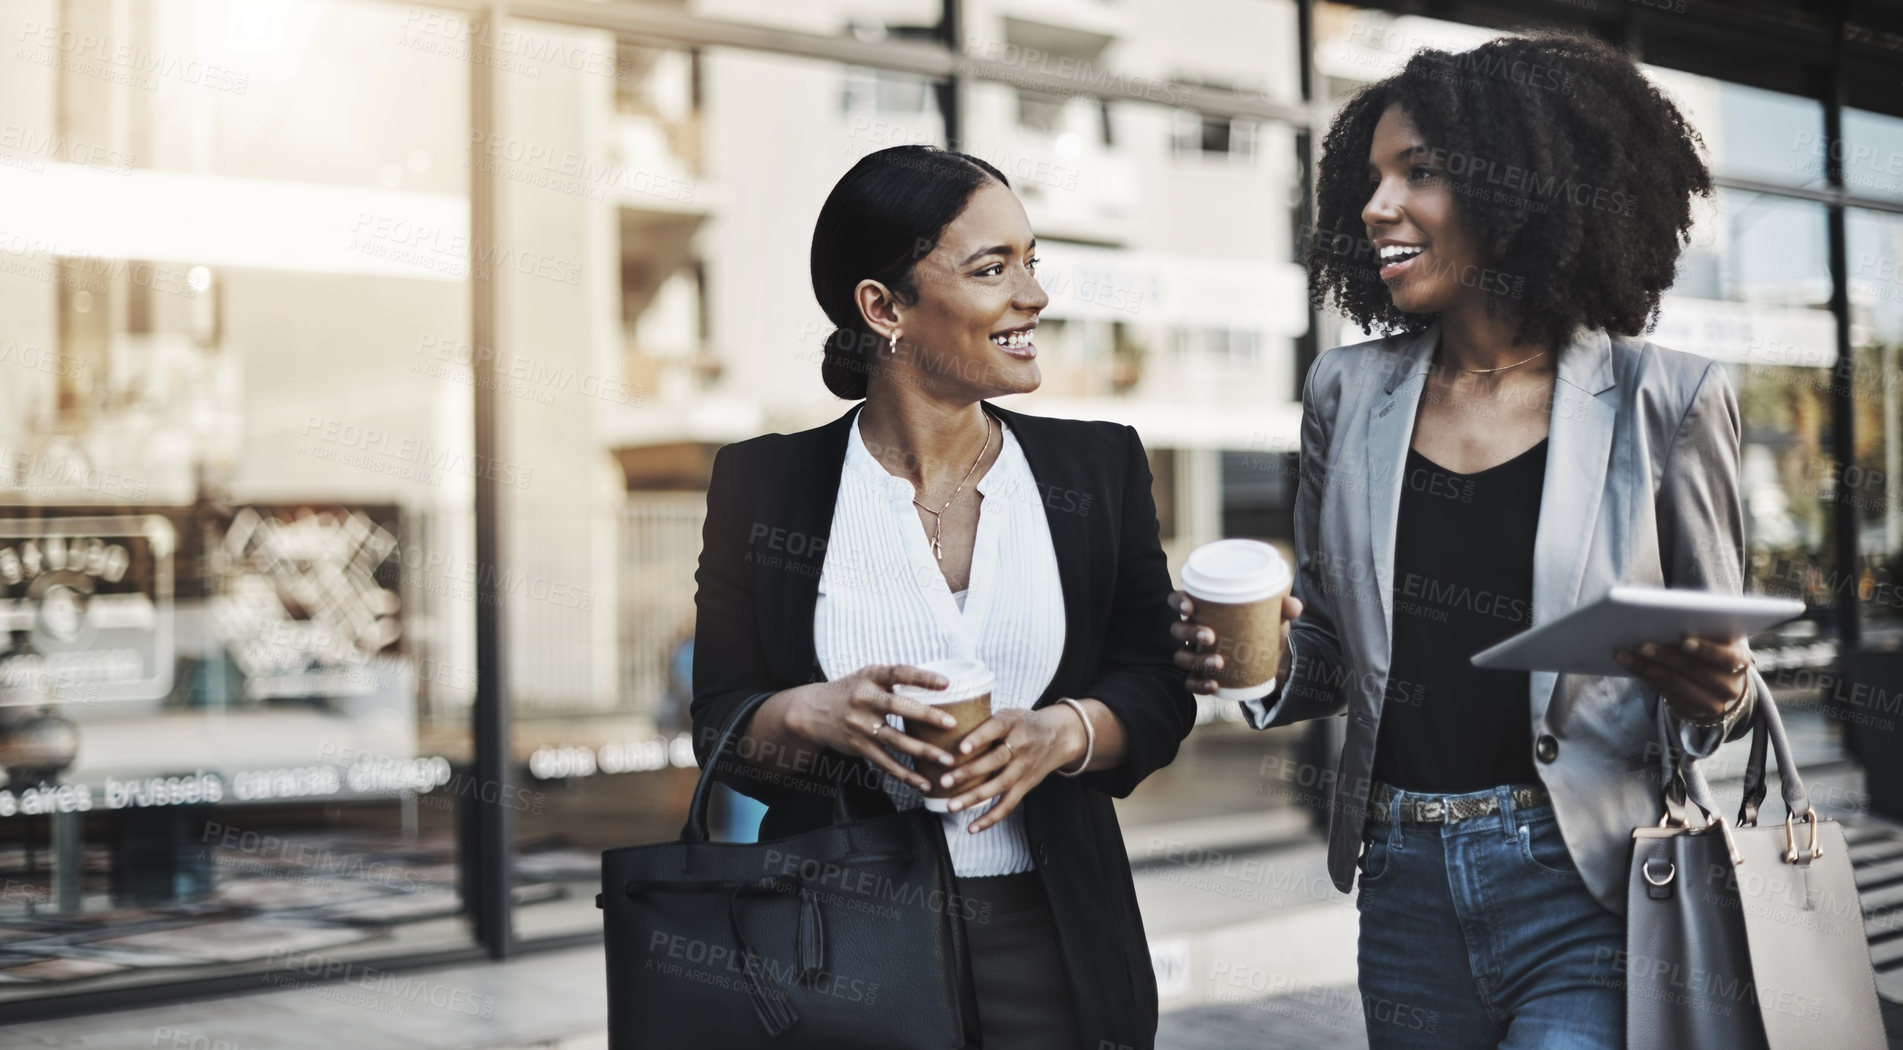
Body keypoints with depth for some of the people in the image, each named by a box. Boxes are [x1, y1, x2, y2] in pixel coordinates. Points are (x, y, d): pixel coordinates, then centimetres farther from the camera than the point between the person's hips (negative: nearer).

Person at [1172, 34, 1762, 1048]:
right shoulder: (1348, 392, 7)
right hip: (1404, 883, 4)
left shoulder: (1660, 399, -4)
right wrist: (1268, 657, -7)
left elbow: (1720, 679, 3)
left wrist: (1715, 692, -19)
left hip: (1585, 888, -4)